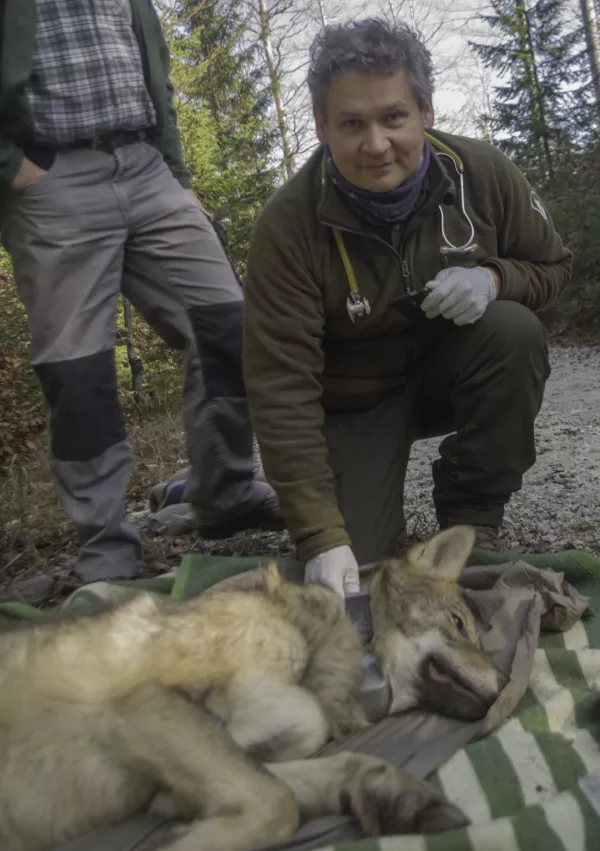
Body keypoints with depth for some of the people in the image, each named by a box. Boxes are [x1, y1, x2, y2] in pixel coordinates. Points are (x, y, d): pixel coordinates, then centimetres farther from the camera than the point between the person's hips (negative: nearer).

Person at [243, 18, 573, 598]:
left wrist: (493, 278, -25)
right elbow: (280, 387, -27)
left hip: (451, 369, 3)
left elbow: (553, 267, 1)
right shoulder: (289, 224, -24)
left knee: (514, 330, -29)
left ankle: (470, 519, -10)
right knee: (360, 573, -16)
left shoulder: (482, 172, -15)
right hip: (354, 402, -2)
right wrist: (321, 538, -33)